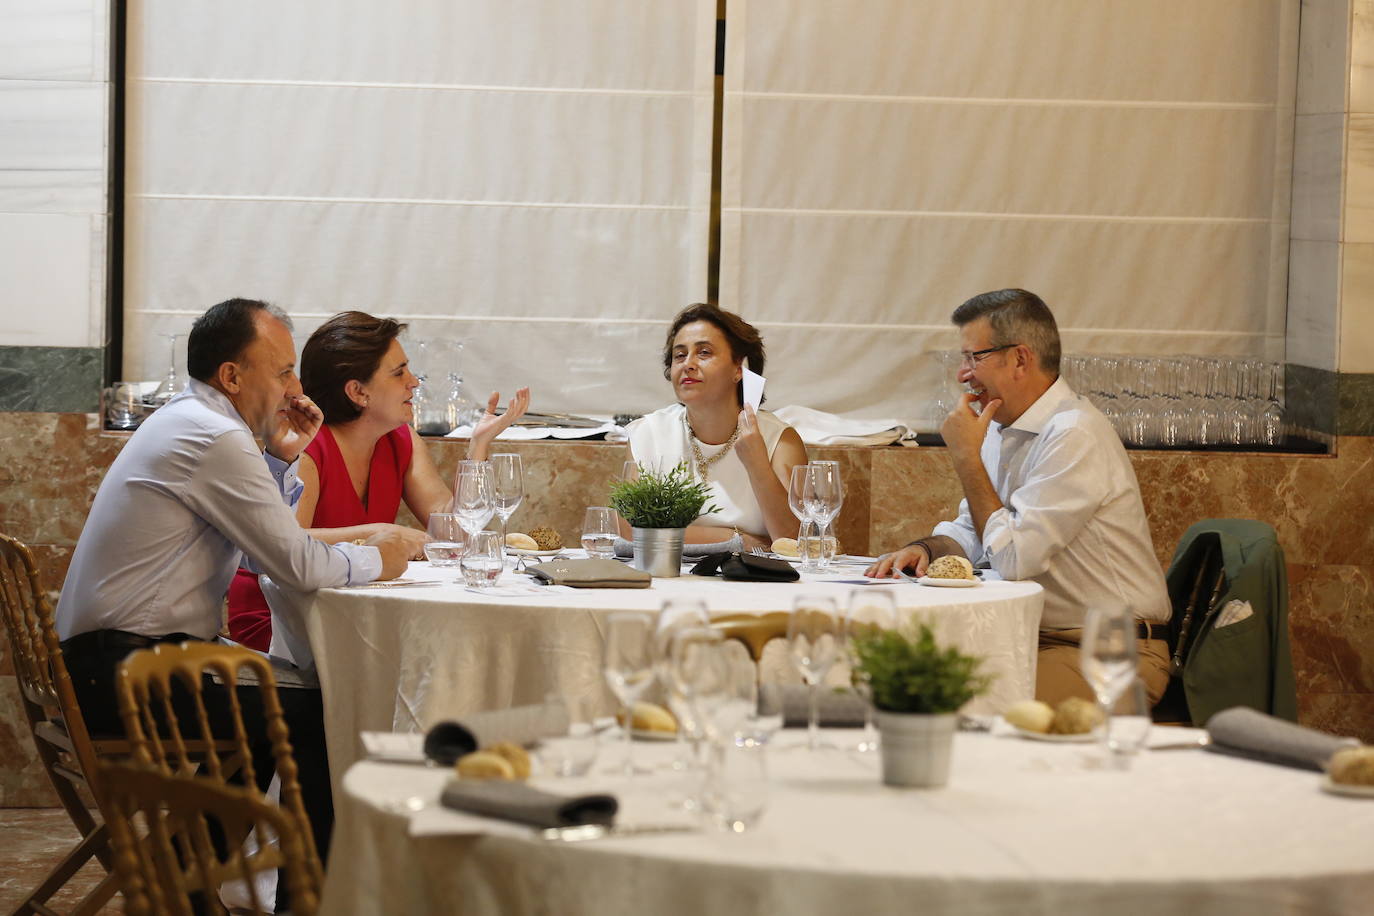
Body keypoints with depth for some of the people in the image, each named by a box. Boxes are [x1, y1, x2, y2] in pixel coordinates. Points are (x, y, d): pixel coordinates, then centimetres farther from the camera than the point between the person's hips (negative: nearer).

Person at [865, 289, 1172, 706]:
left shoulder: (1074, 436, -19)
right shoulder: (1004, 428, 12)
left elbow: (1012, 557, -22)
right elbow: (970, 532, 23)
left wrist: (967, 457, -13)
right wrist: (924, 548, 0)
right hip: (1036, 638, 9)